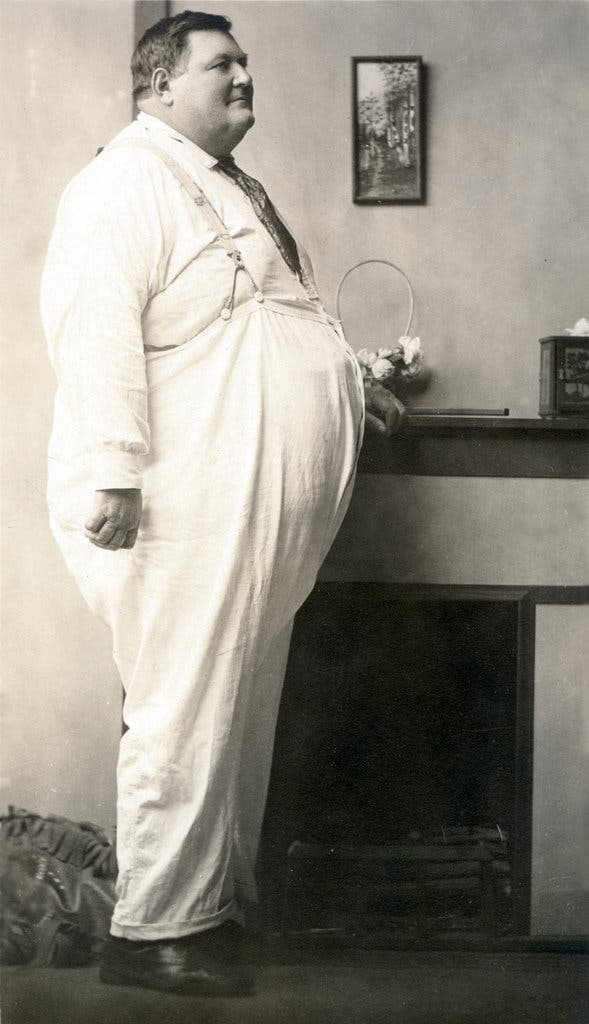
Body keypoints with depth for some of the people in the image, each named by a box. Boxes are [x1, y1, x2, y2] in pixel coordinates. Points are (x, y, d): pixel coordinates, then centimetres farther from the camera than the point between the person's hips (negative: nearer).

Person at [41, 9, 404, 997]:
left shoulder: (232, 187, 23)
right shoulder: (127, 184, -10)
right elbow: (95, 327, -22)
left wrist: (349, 387, 32)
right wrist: (113, 470, -29)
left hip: (261, 525, 10)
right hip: (190, 515, -10)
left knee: (241, 711, 14)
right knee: (188, 718, -6)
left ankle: (222, 899, 26)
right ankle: (154, 931, 5)